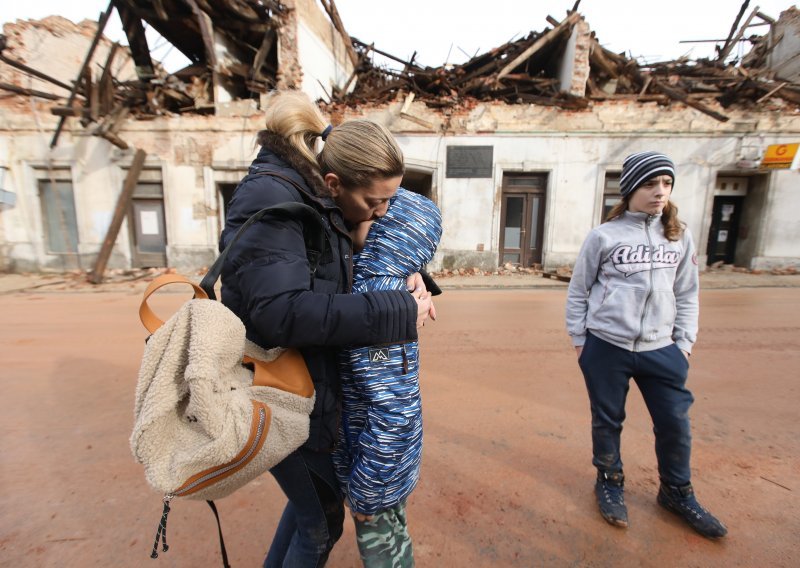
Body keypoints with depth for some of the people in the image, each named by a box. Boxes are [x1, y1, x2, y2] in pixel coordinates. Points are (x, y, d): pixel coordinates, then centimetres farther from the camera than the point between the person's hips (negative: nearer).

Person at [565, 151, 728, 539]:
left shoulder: (679, 236, 6)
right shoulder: (604, 236, -6)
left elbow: (687, 293, 12)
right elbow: (578, 291, 0)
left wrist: (684, 343, 8)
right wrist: (579, 340, 0)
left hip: (661, 349, 4)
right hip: (606, 347, -3)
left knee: (675, 423, 12)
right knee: (607, 421, 12)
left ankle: (677, 493, 38)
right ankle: (610, 483, 36)